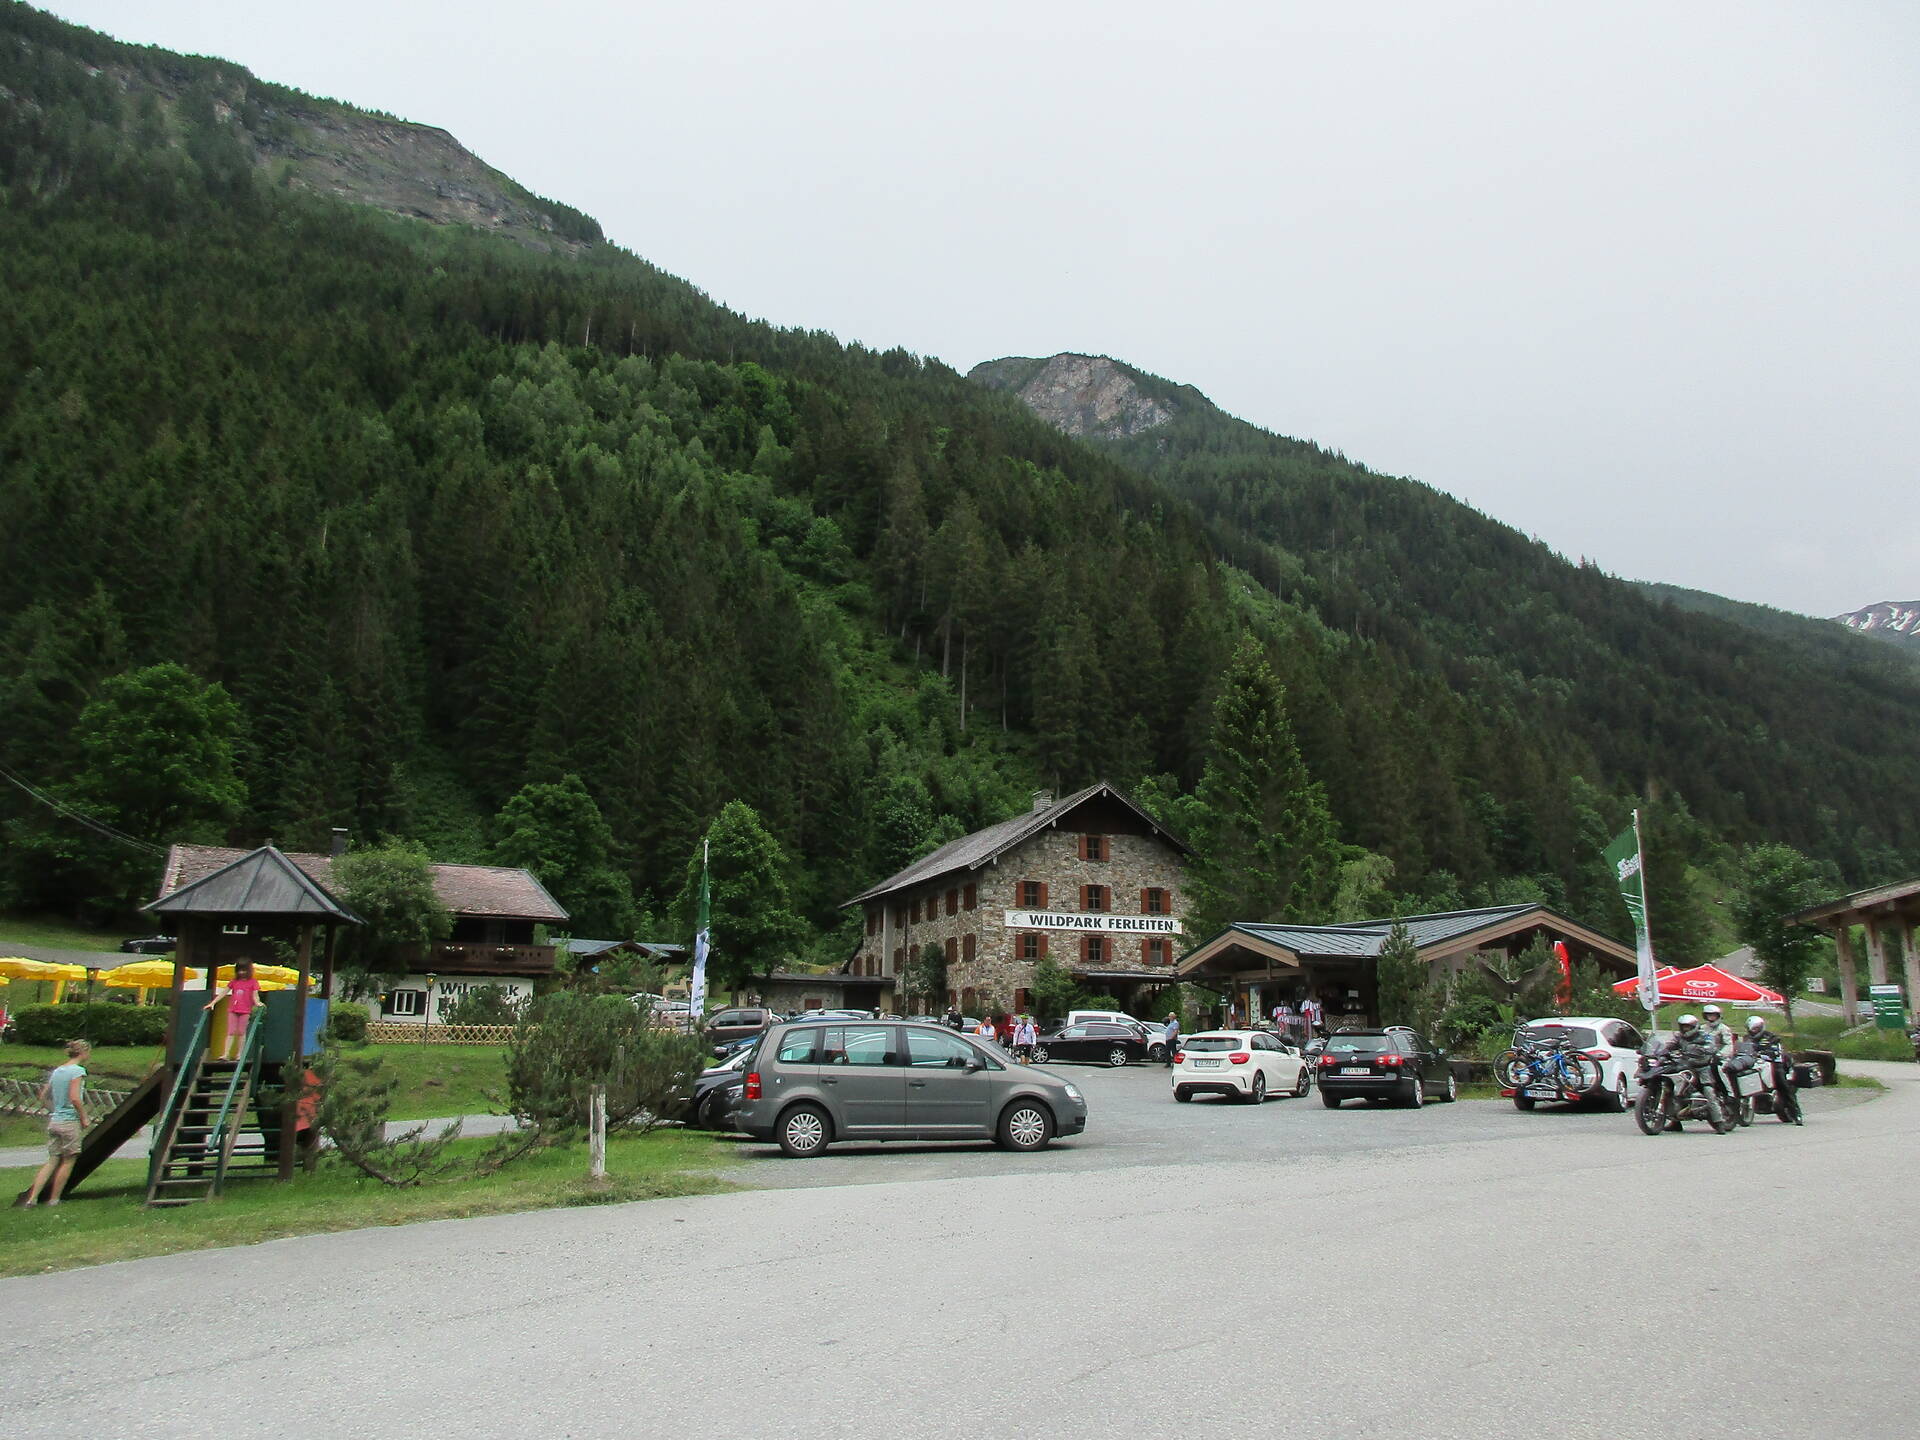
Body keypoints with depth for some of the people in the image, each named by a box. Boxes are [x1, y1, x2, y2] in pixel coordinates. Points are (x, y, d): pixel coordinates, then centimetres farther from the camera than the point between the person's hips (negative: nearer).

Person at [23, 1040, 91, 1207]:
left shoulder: (56, 1071, 12)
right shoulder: (78, 1071, -13)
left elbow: (44, 1096, 16)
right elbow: (75, 1098, -20)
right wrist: (84, 1118, -10)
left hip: (53, 1121, 7)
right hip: (70, 1121, -7)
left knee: (53, 1160, 11)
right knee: (68, 1161, 5)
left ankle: (32, 1198, 3)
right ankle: (54, 1199, 10)